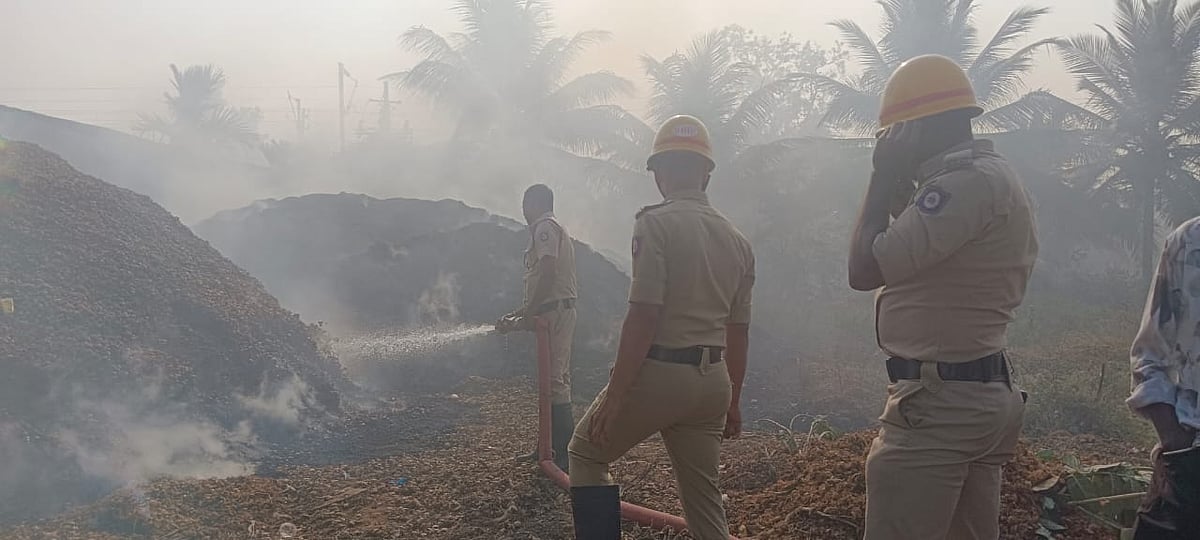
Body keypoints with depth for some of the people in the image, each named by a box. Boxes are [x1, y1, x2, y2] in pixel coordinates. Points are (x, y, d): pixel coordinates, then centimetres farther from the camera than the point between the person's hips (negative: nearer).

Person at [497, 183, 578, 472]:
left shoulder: (545, 228, -8)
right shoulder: (554, 228, 24)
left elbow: (548, 274, -20)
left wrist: (527, 314, -18)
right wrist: (518, 313, 22)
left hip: (554, 313, -11)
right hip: (558, 311, 11)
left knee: (555, 380, -11)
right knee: (553, 378, 13)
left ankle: (565, 453, -11)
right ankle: (549, 446, 20)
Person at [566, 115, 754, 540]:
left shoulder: (656, 223, -10)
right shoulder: (737, 239, 11)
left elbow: (644, 316, -17)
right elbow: (738, 329, 14)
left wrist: (614, 395, -14)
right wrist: (733, 401, 22)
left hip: (659, 372, -6)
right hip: (712, 380, 6)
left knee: (586, 453, 15)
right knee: (703, 497, 14)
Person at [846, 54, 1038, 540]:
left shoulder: (966, 182, -17)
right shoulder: (992, 176, 16)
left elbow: (865, 269, -19)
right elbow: (915, 256, 23)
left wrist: (884, 177, -8)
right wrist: (902, 191, 14)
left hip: (938, 404, -11)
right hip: (984, 395, 11)